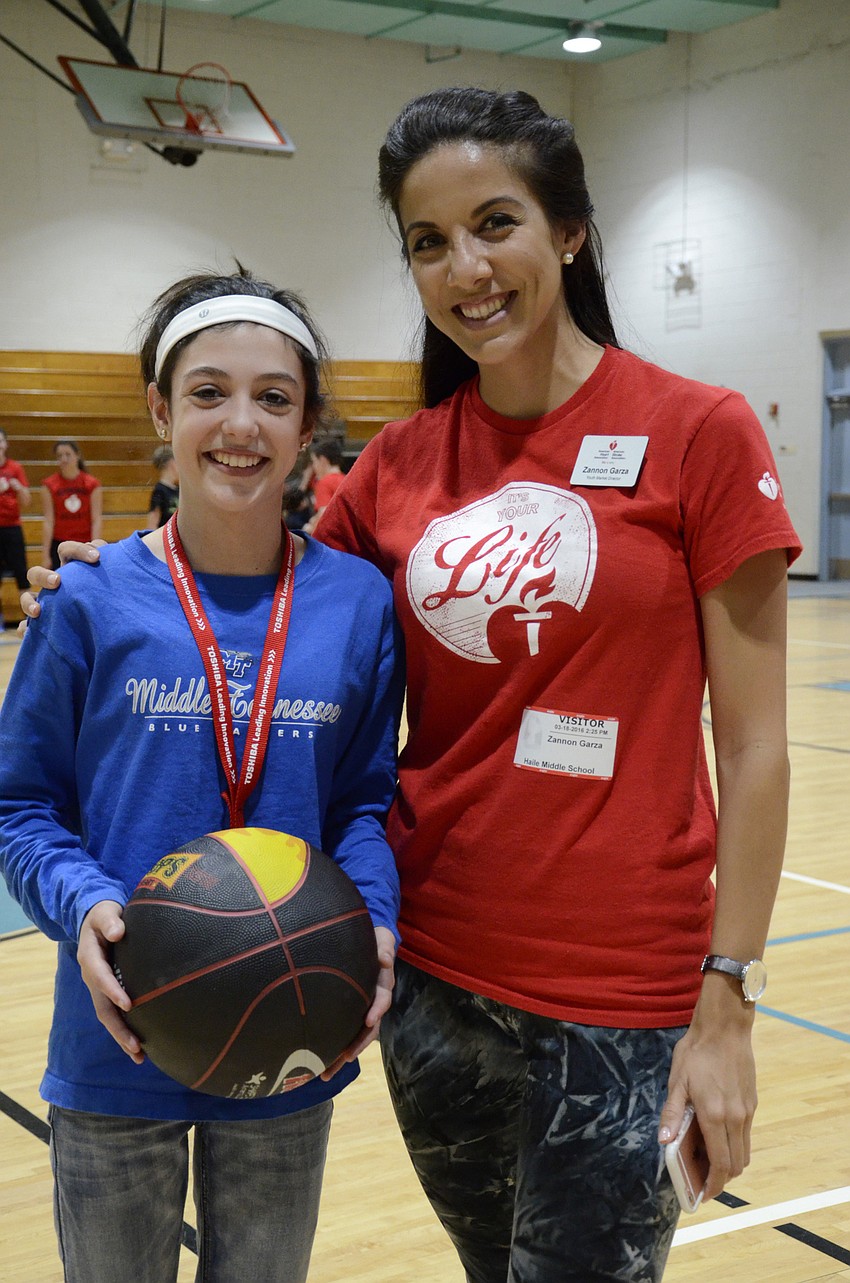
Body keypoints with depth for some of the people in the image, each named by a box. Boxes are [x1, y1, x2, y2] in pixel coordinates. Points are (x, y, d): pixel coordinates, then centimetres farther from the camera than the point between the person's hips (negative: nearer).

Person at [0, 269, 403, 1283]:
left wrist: (373, 923, -16)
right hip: (119, 1042, -1)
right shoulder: (93, 603, -8)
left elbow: (366, 801, 2)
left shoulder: (358, 603, -4)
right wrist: (82, 907, -21)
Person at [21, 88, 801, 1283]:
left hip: (619, 995, -4)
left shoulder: (698, 433, -8)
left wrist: (726, 1003, -10)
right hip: (433, 973, 4)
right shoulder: (400, 465, 3)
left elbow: (753, 747, -7)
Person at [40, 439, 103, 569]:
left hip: (85, 544, 0)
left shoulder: (92, 484, -2)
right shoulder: (49, 485, -2)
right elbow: (48, 521, -4)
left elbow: (97, 520, -4)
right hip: (59, 545, 0)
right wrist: (45, 554, -8)